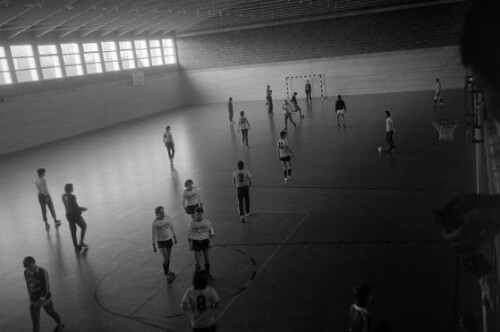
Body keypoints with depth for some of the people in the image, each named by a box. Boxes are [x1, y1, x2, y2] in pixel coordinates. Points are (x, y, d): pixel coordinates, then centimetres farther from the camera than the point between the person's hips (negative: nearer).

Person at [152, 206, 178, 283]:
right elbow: (154, 234, -9)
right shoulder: (155, 223, -17)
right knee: (166, 258, -11)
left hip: (169, 239, 4)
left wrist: (174, 237, 13)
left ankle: (167, 271, 35)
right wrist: (154, 245, -6)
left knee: (168, 257, 15)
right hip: (161, 241, -4)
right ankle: (166, 275, 1)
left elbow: (171, 228, 7)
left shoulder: (168, 218, -8)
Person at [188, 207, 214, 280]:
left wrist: (210, 242, 0)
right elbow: (189, 234, 1)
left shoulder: (206, 222, -8)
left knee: (207, 259, 10)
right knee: (197, 261, -1)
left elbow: (211, 231, 5)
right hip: (196, 241, -1)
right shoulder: (192, 222, -10)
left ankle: (208, 274, 27)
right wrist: (190, 245, 2)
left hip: (205, 241, 1)